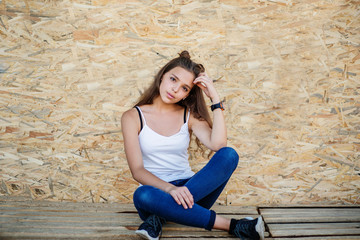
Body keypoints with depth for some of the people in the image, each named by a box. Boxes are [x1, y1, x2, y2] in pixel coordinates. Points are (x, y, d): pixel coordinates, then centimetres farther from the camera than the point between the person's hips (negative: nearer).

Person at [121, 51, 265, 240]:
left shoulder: (188, 116, 7)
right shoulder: (133, 117, 0)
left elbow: (218, 144, -13)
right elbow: (137, 170, -11)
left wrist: (215, 98, -10)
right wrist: (170, 189, -28)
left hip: (186, 191, 3)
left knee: (229, 155, -23)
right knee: (142, 195, -39)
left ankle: (160, 218, -27)